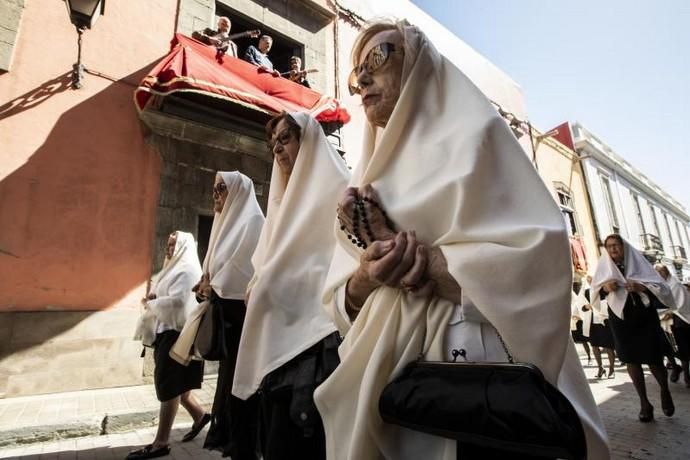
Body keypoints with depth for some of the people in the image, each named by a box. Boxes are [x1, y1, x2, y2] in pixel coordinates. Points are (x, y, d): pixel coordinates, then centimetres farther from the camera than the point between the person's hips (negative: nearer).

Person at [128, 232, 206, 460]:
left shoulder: (187, 270, -13)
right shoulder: (175, 269, 19)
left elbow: (176, 301, -25)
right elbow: (165, 298, 20)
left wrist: (150, 304, -10)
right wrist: (151, 299, -1)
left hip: (177, 333, -10)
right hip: (167, 332, 10)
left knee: (169, 385, -3)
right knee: (175, 384, 16)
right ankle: (200, 416, 31)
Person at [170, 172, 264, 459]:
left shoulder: (251, 220, -6)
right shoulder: (228, 222, 19)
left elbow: (241, 264, -14)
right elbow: (219, 264, 19)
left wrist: (213, 287, -5)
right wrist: (208, 283, 1)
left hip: (241, 309, -8)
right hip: (226, 309, 9)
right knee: (228, 373, 15)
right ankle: (228, 436, 28)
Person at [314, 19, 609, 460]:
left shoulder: (473, 134, -4)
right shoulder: (367, 178, 10)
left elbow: (538, 263, -17)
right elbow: (341, 302, 6)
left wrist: (399, 247, -16)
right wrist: (366, 276, -16)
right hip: (381, 379, 6)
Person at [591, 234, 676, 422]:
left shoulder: (638, 262, -4)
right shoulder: (605, 265, 2)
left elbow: (660, 286, -6)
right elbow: (595, 290, 2)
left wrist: (640, 287, -24)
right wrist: (605, 287, -18)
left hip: (645, 317, -1)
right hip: (620, 319, 2)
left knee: (653, 359, 0)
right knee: (631, 359, 5)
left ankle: (665, 391, 32)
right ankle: (644, 403, 18)